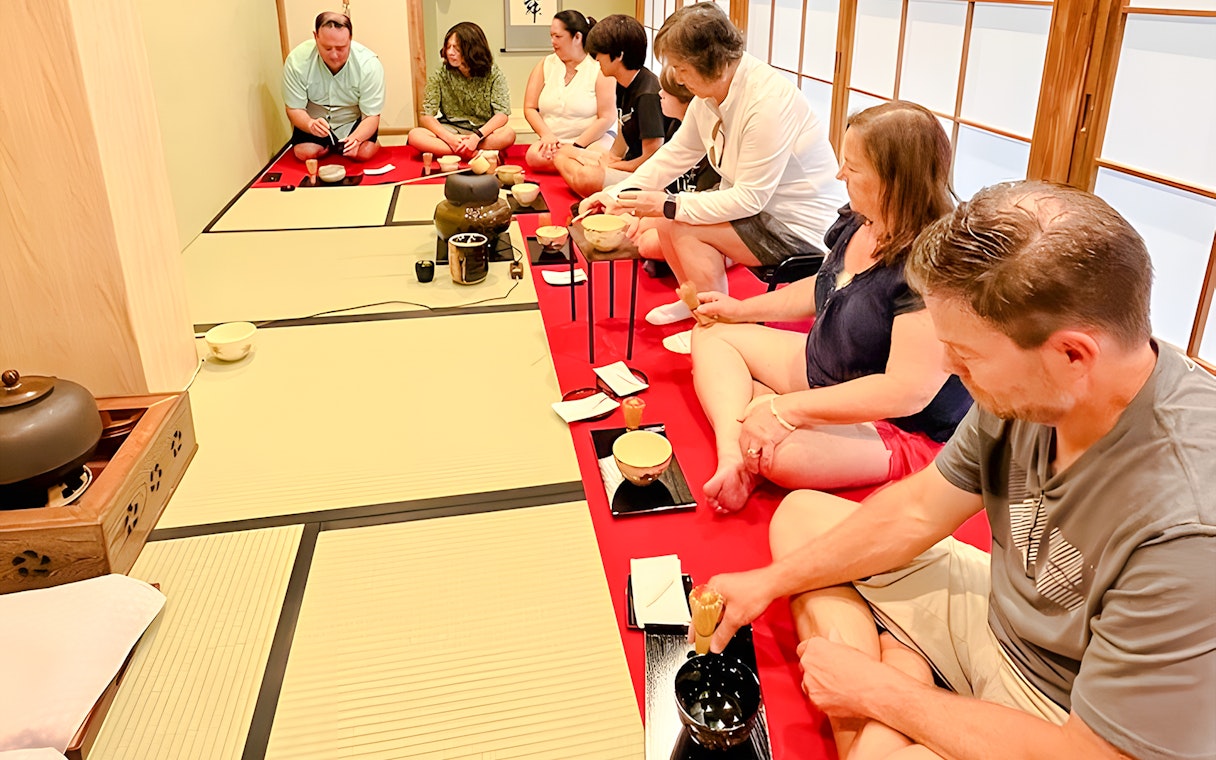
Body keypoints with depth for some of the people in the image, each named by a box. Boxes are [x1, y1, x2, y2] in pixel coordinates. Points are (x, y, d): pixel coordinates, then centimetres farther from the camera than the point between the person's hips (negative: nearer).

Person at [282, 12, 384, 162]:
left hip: (354, 121, -1)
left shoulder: (369, 64, -27)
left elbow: (371, 116, -23)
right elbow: (294, 109, -17)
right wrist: (310, 124, -42)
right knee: (304, 152, -21)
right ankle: (330, 146, 13)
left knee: (364, 153, -25)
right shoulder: (296, 60, -25)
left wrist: (355, 138, -45)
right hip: (315, 119, 1)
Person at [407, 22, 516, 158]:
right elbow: (425, 116, -6)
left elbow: (502, 114, -13)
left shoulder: (493, 73, -6)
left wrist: (477, 136, -30)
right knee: (415, 135, -28)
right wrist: (449, 138, -25)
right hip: (450, 130, 2)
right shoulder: (440, 75, -3)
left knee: (508, 134, -34)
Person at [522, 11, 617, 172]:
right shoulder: (545, 65, 9)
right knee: (534, 156, -31)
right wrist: (547, 135, -12)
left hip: (593, 138, -3)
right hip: (553, 141, 3)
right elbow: (529, 107, 6)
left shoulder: (599, 68, -3)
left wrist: (576, 146, -17)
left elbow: (607, 118, -10)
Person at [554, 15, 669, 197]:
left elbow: (651, 158, -21)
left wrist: (611, 165, -8)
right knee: (562, 155, 7)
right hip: (630, 164, 11)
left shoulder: (648, 94, -21)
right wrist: (610, 158, -4)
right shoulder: (623, 86, 8)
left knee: (586, 177, -33)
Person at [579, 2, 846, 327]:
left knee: (680, 225, -17)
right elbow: (676, 153, 3)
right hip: (756, 201, 9)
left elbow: (749, 198, -27)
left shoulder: (768, 101, -28)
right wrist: (618, 196, -6)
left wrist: (671, 206, -24)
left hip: (803, 226, -9)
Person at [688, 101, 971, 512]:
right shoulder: (856, 223, -3)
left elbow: (908, 390, -33)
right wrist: (743, 308, 11)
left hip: (903, 429, -10)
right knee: (712, 334, 6)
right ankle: (731, 458, -16)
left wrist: (786, 409, -31)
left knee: (779, 451, -40)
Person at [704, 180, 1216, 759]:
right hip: (1000, 610, 8)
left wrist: (878, 691, -19)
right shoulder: (1029, 387, -15)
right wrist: (771, 581, 0)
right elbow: (918, 512, -1)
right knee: (800, 514, 5)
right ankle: (899, 667, -8)